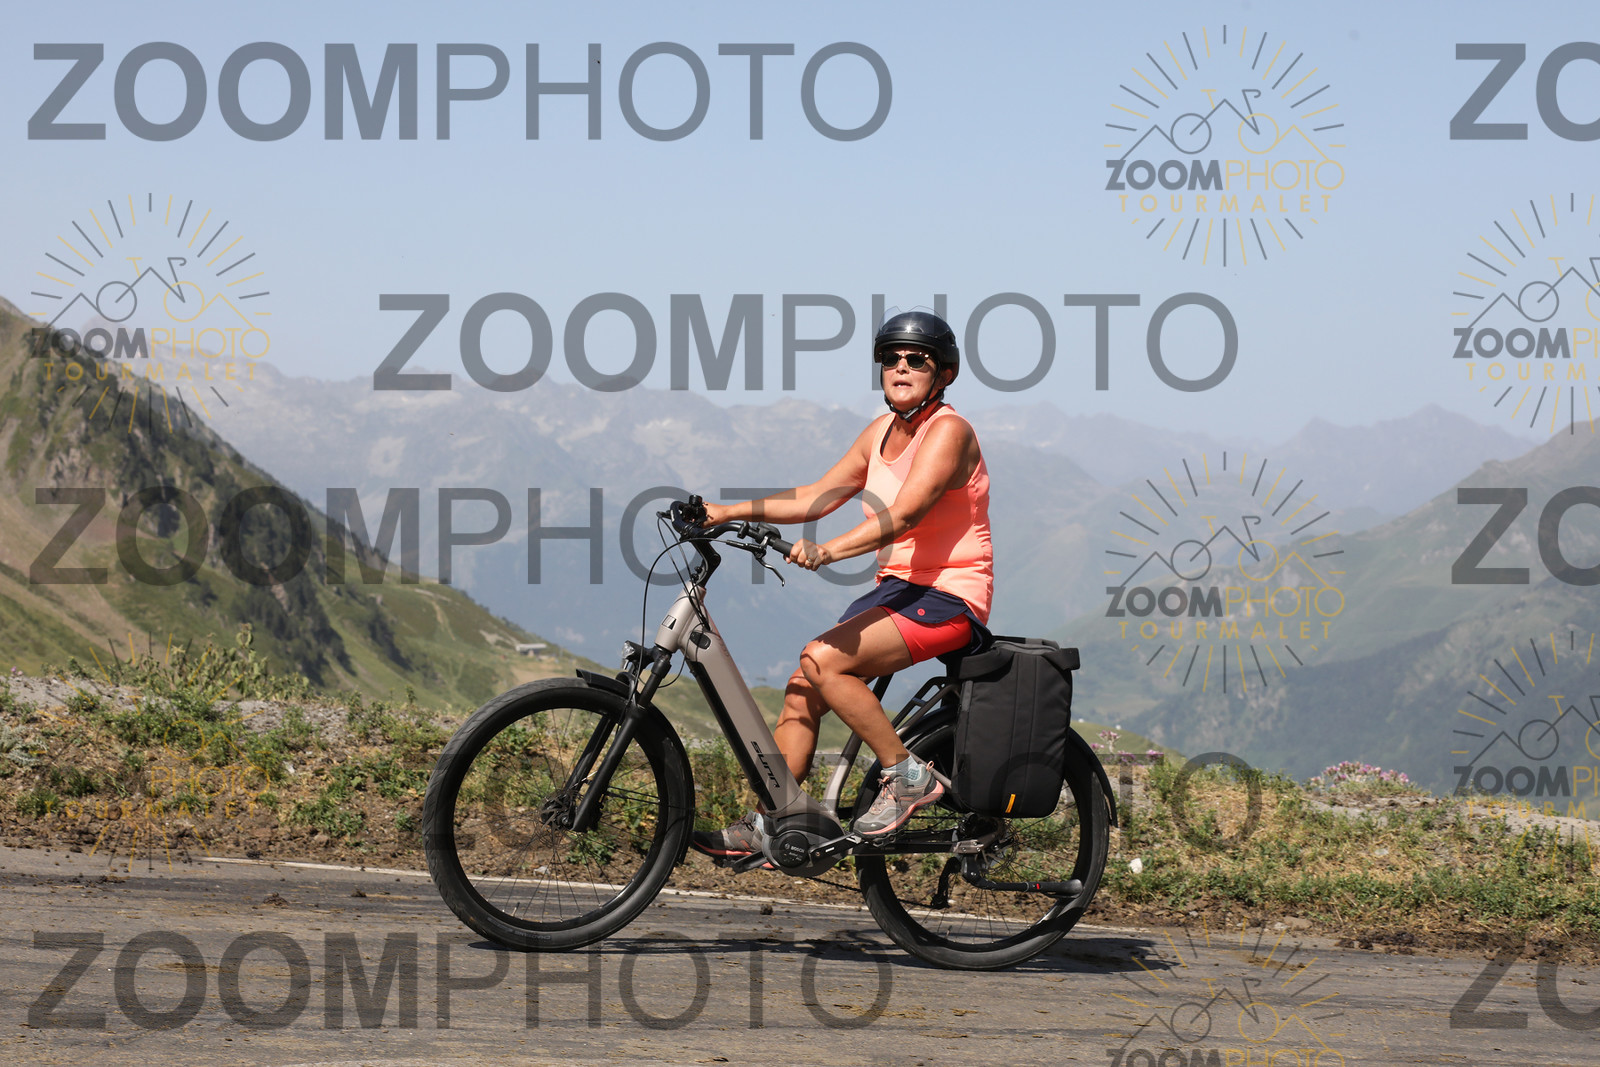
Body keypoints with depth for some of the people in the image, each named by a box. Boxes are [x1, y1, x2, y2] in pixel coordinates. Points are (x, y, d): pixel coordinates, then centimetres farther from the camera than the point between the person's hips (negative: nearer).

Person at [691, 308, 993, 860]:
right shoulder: (882, 431, 11)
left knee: (822, 659, -25)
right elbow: (819, 496, 11)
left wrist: (829, 550, -43)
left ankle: (907, 776, -14)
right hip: (896, 587, 8)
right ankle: (766, 825, 2)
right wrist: (730, 512, 1)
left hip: (949, 596, -8)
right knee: (802, 690, -3)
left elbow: (906, 513, -29)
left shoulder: (948, 431, -14)